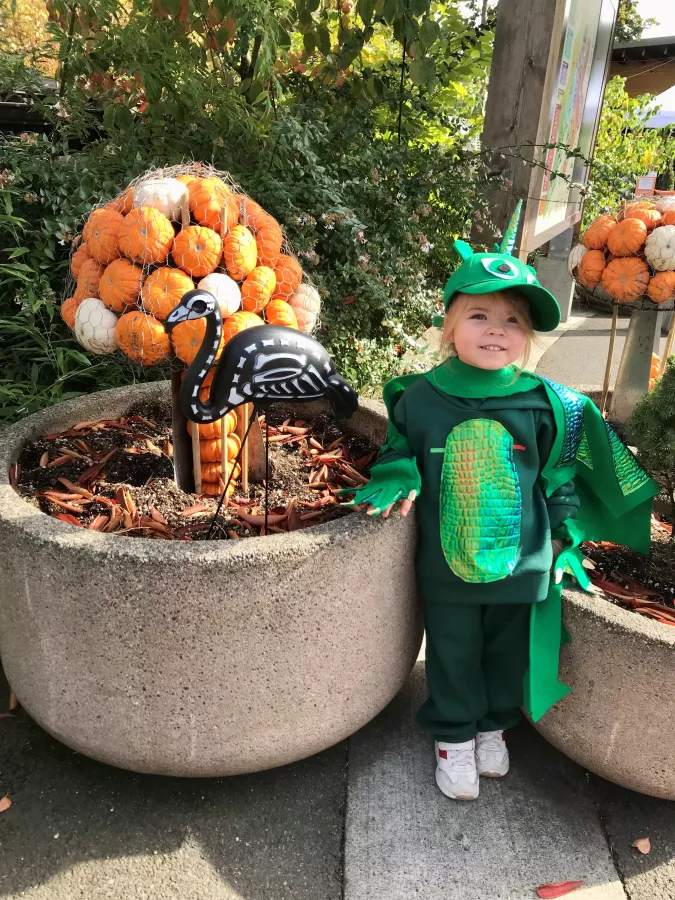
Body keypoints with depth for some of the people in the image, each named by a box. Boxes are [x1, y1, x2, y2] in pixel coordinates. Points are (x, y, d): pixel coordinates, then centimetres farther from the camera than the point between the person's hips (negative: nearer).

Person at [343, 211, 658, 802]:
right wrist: (398, 479, -13)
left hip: (524, 567, 1)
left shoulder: (548, 405, -12)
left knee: (509, 656, 22)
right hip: (447, 568, -1)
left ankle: (495, 725, 50)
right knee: (454, 658, 17)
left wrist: (563, 536, 2)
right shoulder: (420, 397, -12)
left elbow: (563, 474, 2)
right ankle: (454, 736, 42)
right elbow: (400, 448, 6)